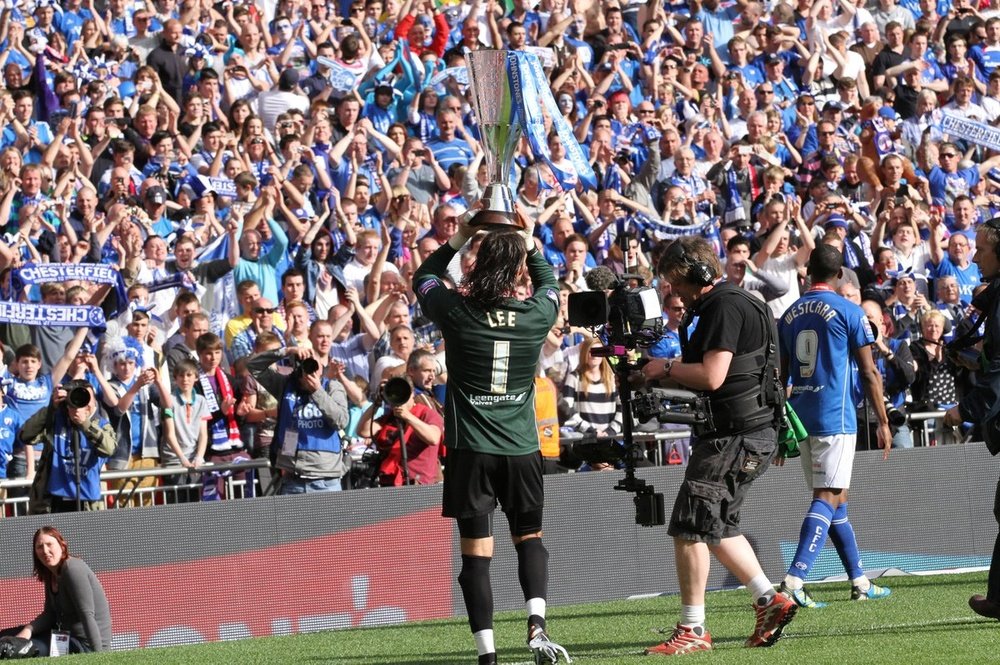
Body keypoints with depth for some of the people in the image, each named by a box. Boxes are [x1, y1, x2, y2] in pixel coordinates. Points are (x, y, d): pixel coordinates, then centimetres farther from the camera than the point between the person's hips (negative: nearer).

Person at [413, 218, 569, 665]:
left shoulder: (458, 313, -8)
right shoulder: (536, 315, -4)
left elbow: (423, 278, 14)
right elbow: (549, 283, 22)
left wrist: (459, 239, 20)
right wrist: (529, 243, 28)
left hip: (471, 449, -2)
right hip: (521, 448, 2)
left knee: (476, 552, 1)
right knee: (529, 537, 18)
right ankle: (536, 622, -6)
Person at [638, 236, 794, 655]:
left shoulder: (725, 307, -14)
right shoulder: (733, 304, 19)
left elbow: (712, 376, -23)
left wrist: (667, 368, -8)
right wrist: (667, 375, 9)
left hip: (736, 437, -11)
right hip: (750, 433, 11)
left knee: (689, 527, -9)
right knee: (718, 526, 19)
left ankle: (692, 631, -7)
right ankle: (770, 601, 20)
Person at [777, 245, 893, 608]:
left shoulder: (789, 315, 11)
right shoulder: (849, 312, -5)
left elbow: (781, 375, 14)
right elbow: (869, 373, -5)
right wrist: (883, 422, 1)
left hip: (801, 415, 6)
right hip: (836, 416, -6)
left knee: (835, 498, 15)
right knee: (828, 499, -10)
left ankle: (860, 581, 21)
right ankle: (794, 579, -24)